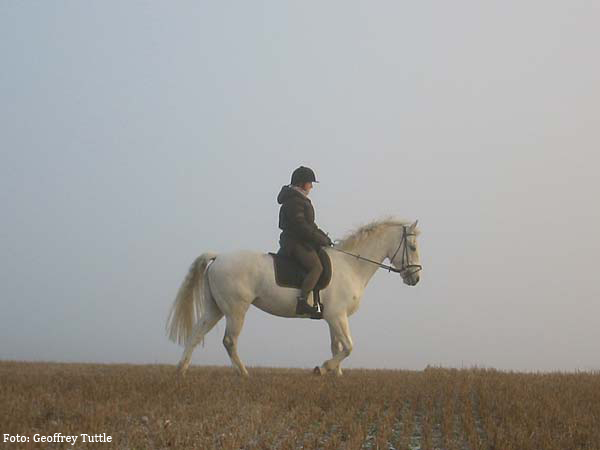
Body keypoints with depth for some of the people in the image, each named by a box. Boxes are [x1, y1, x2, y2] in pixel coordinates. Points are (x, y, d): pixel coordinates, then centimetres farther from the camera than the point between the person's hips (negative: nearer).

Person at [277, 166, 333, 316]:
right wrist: (321, 239, -16)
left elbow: (309, 225, 26)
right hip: (295, 243, -11)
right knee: (316, 266, -27)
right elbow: (300, 226, -21)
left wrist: (323, 236, 13)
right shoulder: (293, 201, -13)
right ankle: (302, 302, -35)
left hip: (302, 242, 11)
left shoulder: (300, 199, 22)